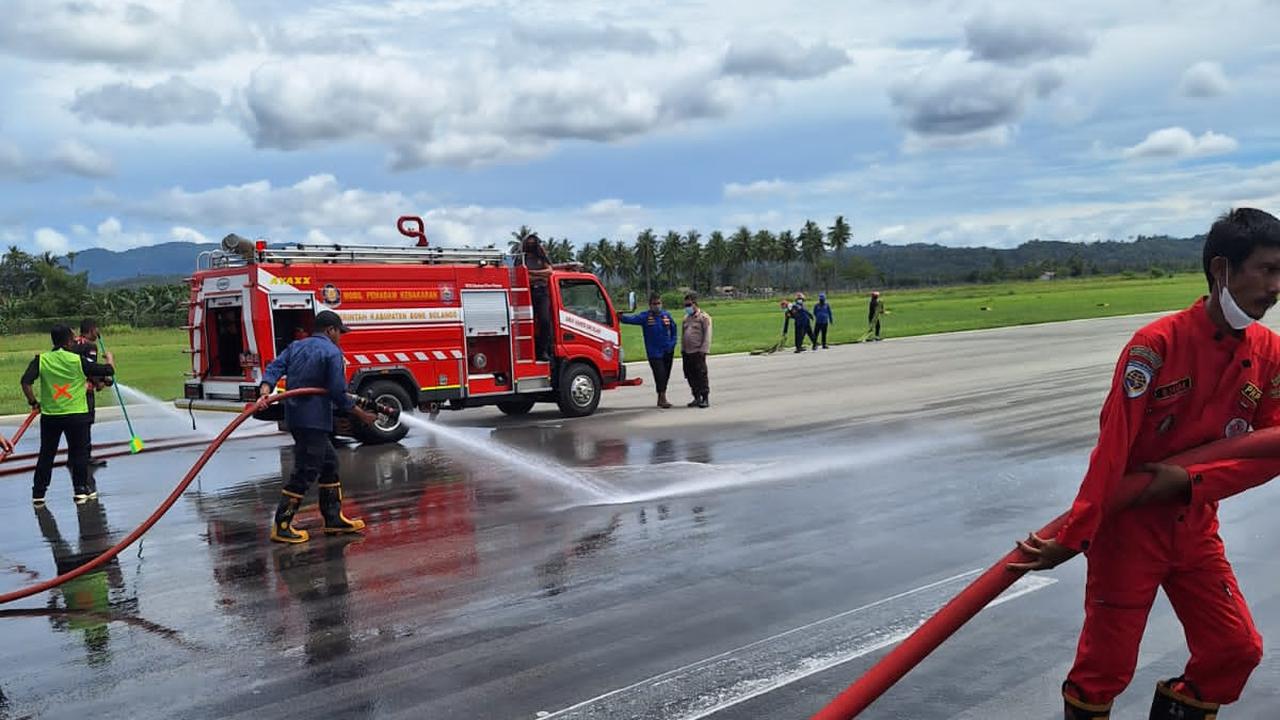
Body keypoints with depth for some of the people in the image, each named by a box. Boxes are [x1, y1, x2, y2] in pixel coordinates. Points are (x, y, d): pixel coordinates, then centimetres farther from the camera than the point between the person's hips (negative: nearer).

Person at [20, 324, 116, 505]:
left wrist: (33, 402, 1)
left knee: (46, 454, 12)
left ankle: (38, 494, 15)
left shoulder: (41, 360, -4)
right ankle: (80, 490, 16)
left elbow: (26, 381, -13)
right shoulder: (79, 361, -9)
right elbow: (108, 371, -3)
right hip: (76, 414, -2)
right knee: (80, 452, 12)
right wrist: (109, 358, 19)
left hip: (49, 415, 2)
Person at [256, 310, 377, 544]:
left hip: (295, 417, 9)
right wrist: (361, 415, -2)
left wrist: (265, 392, -13)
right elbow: (338, 393, -13)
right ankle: (281, 526, -2)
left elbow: (274, 368, 1)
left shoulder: (296, 346, 16)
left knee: (329, 462, 17)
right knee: (306, 472, -4)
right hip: (313, 419, -9)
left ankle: (334, 518, 23)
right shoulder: (332, 352, -8)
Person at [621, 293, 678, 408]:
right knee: (660, 375, -10)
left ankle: (660, 399, 24)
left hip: (668, 351, 4)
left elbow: (673, 330, 15)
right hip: (654, 353, -4)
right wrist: (622, 317, -40)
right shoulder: (645, 316, -6)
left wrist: (672, 344, 4)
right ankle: (662, 398, -1)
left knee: (665, 376, 11)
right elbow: (632, 319, -21)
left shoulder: (667, 315, 6)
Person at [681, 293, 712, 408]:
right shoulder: (686, 318, 18)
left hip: (697, 352, -7)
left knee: (701, 375, -5)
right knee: (690, 377, 8)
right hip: (686, 352, 7)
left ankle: (705, 399, 0)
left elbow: (707, 335, -9)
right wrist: (682, 349, 15)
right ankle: (697, 398, 16)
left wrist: (703, 350, -16)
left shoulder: (704, 317, -3)